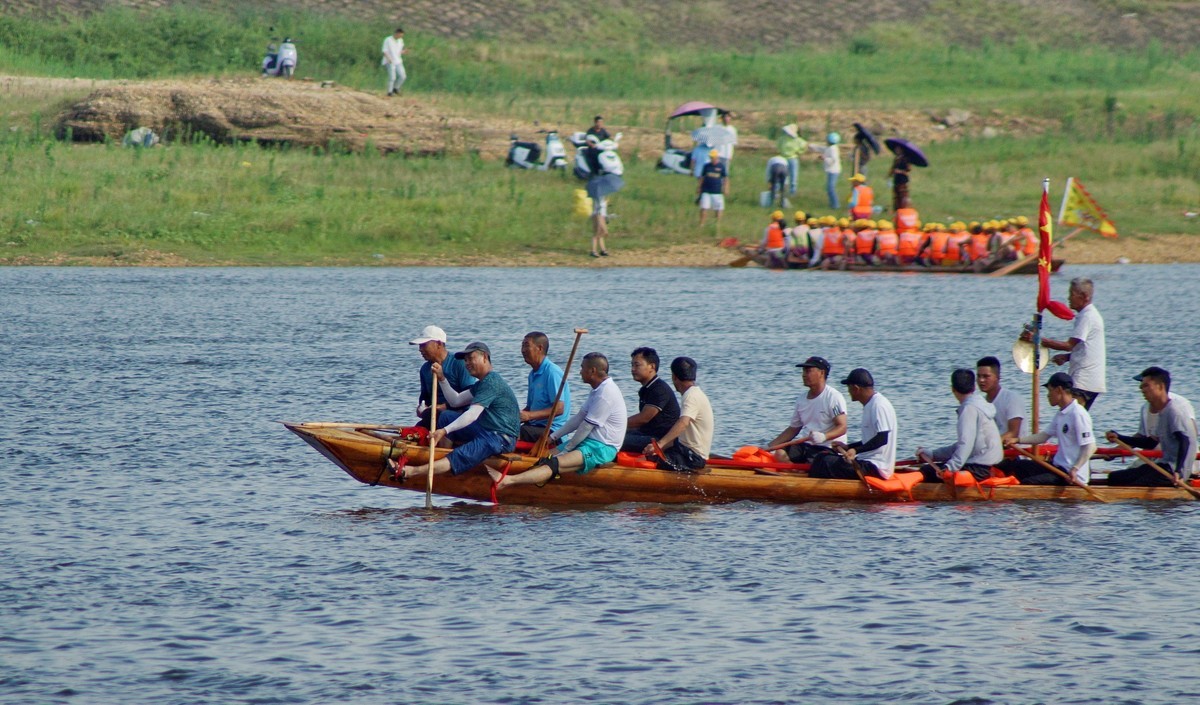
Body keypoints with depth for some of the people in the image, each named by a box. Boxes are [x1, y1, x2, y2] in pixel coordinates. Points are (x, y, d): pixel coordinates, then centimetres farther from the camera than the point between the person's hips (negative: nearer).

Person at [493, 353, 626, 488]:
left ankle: (506, 481, -41)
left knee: (555, 464, -25)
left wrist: (566, 450, -9)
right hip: (590, 442, 11)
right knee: (546, 458, -1)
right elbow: (579, 417, 20)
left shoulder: (605, 393, -17)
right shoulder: (598, 389, 17)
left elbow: (586, 427, -15)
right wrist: (553, 437, 16)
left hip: (601, 448, -11)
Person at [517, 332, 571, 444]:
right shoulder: (533, 374, 19)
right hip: (536, 427, 9)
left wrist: (529, 415, -24)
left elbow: (559, 409, -18)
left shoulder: (552, 372, -11)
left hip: (552, 430, -9)